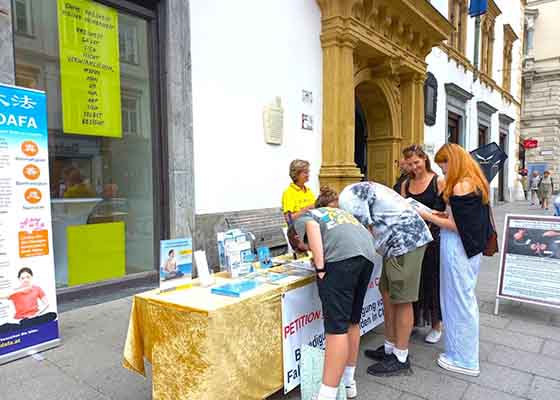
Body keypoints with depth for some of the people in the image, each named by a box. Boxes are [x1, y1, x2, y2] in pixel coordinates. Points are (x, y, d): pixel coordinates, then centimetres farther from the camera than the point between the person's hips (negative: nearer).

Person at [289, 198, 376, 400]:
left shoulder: (302, 219, 21)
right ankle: (348, 382, 27)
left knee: (337, 327, -7)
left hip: (342, 255, -7)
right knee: (351, 322, 16)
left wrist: (320, 267, -7)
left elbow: (313, 227, -3)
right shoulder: (338, 213, 41)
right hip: (367, 254, 7)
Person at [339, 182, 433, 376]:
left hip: (406, 240, -10)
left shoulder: (347, 197, -13)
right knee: (387, 293, 14)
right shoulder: (358, 191, 17)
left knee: (401, 300, -1)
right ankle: (390, 348, 26)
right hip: (399, 241, 10)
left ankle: (401, 359, 12)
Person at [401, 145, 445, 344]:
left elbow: (447, 211, -9)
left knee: (432, 280, 5)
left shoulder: (439, 181, -6)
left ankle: (436, 325, 23)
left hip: (433, 238, -4)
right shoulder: (406, 184, 8)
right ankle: (413, 321, 28)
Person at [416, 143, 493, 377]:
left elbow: (455, 226, -19)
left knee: (458, 300, 2)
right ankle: (466, 352, 34)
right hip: (472, 248, 10)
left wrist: (426, 216, -10)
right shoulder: (476, 182, 12)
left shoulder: (460, 186, -18)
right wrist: (444, 215, 12)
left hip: (458, 249, -10)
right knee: (466, 298, 19)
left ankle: (463, 360, 17)